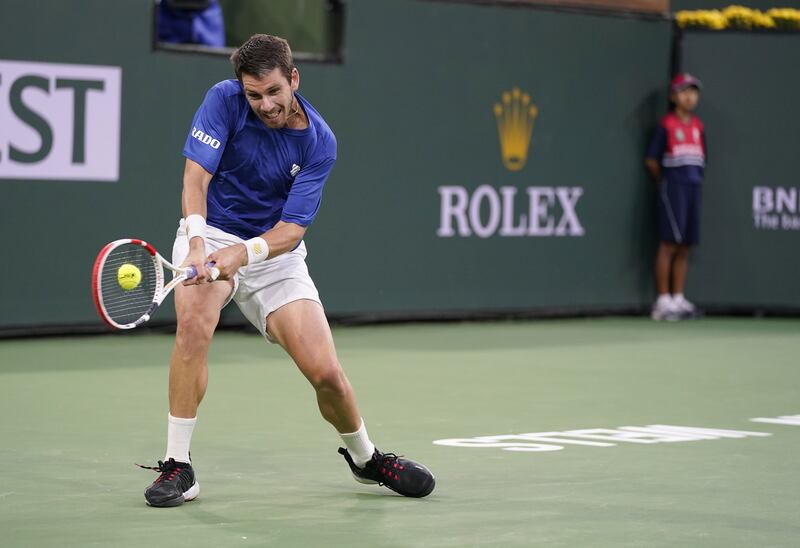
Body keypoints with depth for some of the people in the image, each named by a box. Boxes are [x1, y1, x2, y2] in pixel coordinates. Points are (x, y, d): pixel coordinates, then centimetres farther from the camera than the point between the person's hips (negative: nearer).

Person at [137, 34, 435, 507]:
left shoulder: (319, 143, -12)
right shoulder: (224, 101, -13)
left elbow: (291, 229, -17)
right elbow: (197, 175, -21)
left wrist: (244, 253, -37)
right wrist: (197, 242, -39)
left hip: (276, 252, 1)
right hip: (211, 235, -1)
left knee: (326, 373, -9)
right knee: (195, 325, -33)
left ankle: (365, 457, 24)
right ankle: (178, 466, -21)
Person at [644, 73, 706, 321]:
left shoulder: (698, 126, 13)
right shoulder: (667, 125, -4)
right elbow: (651, 160, -2)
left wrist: (695, 178, 11)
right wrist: (665, 181, 3)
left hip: (694, 188, 6)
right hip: (673, 188, -6)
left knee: (684, 247, 7)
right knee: (669, 243, -7)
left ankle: (678, 298, 11)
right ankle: (663, 301, -6)